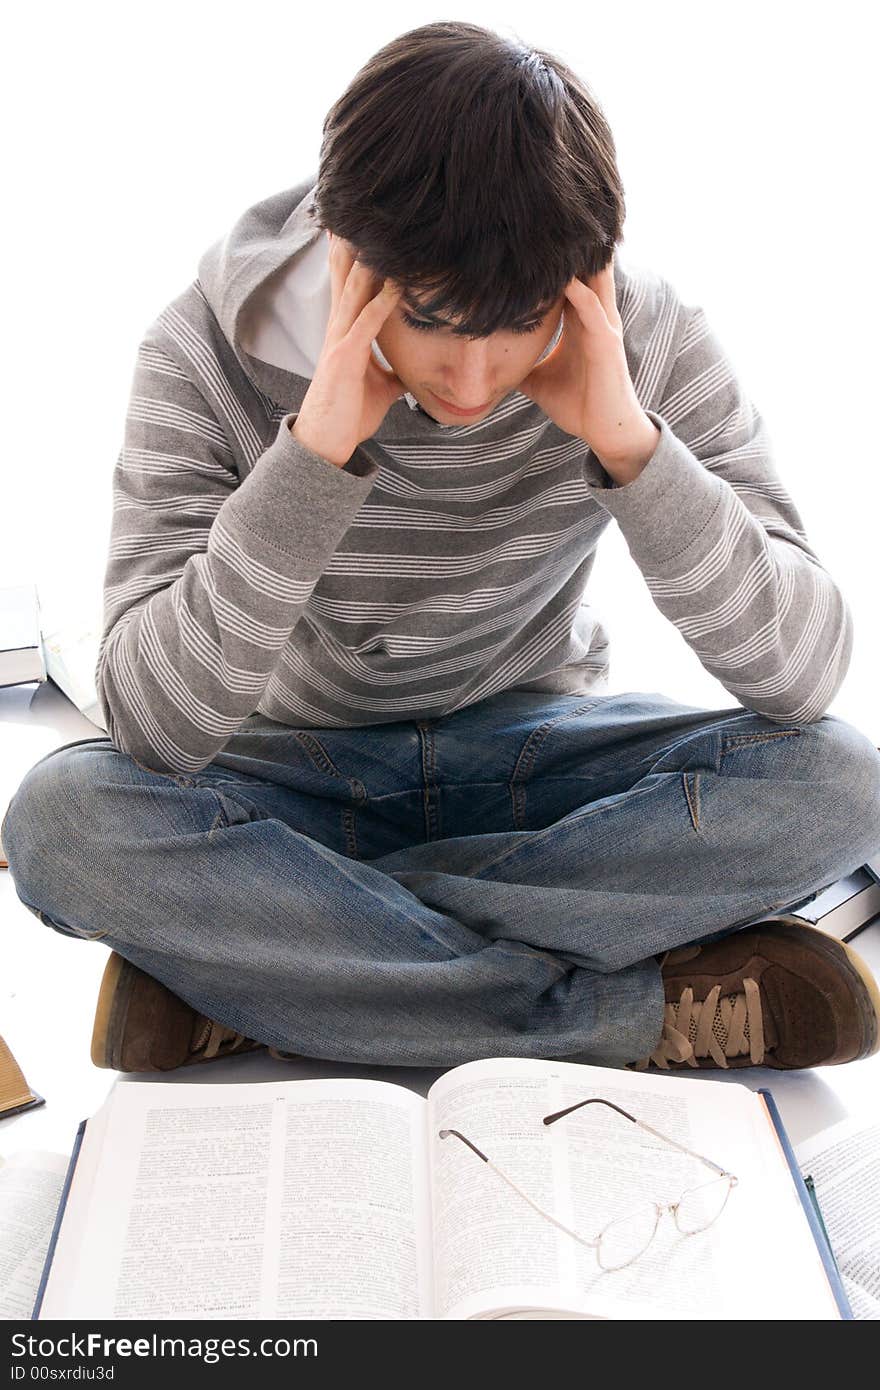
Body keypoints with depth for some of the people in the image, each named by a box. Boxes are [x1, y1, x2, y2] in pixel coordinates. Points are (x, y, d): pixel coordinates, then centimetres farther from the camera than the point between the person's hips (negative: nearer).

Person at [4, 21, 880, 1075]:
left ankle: (237, 961, -21)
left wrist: (631, 444, -32)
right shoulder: (210, 353, -19)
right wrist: (314, 450, -36)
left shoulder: (648, 340, -15)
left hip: (533, 757, 2)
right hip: (297, 769, -1)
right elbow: (152, 730, -26)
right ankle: (638, 1010, -23)